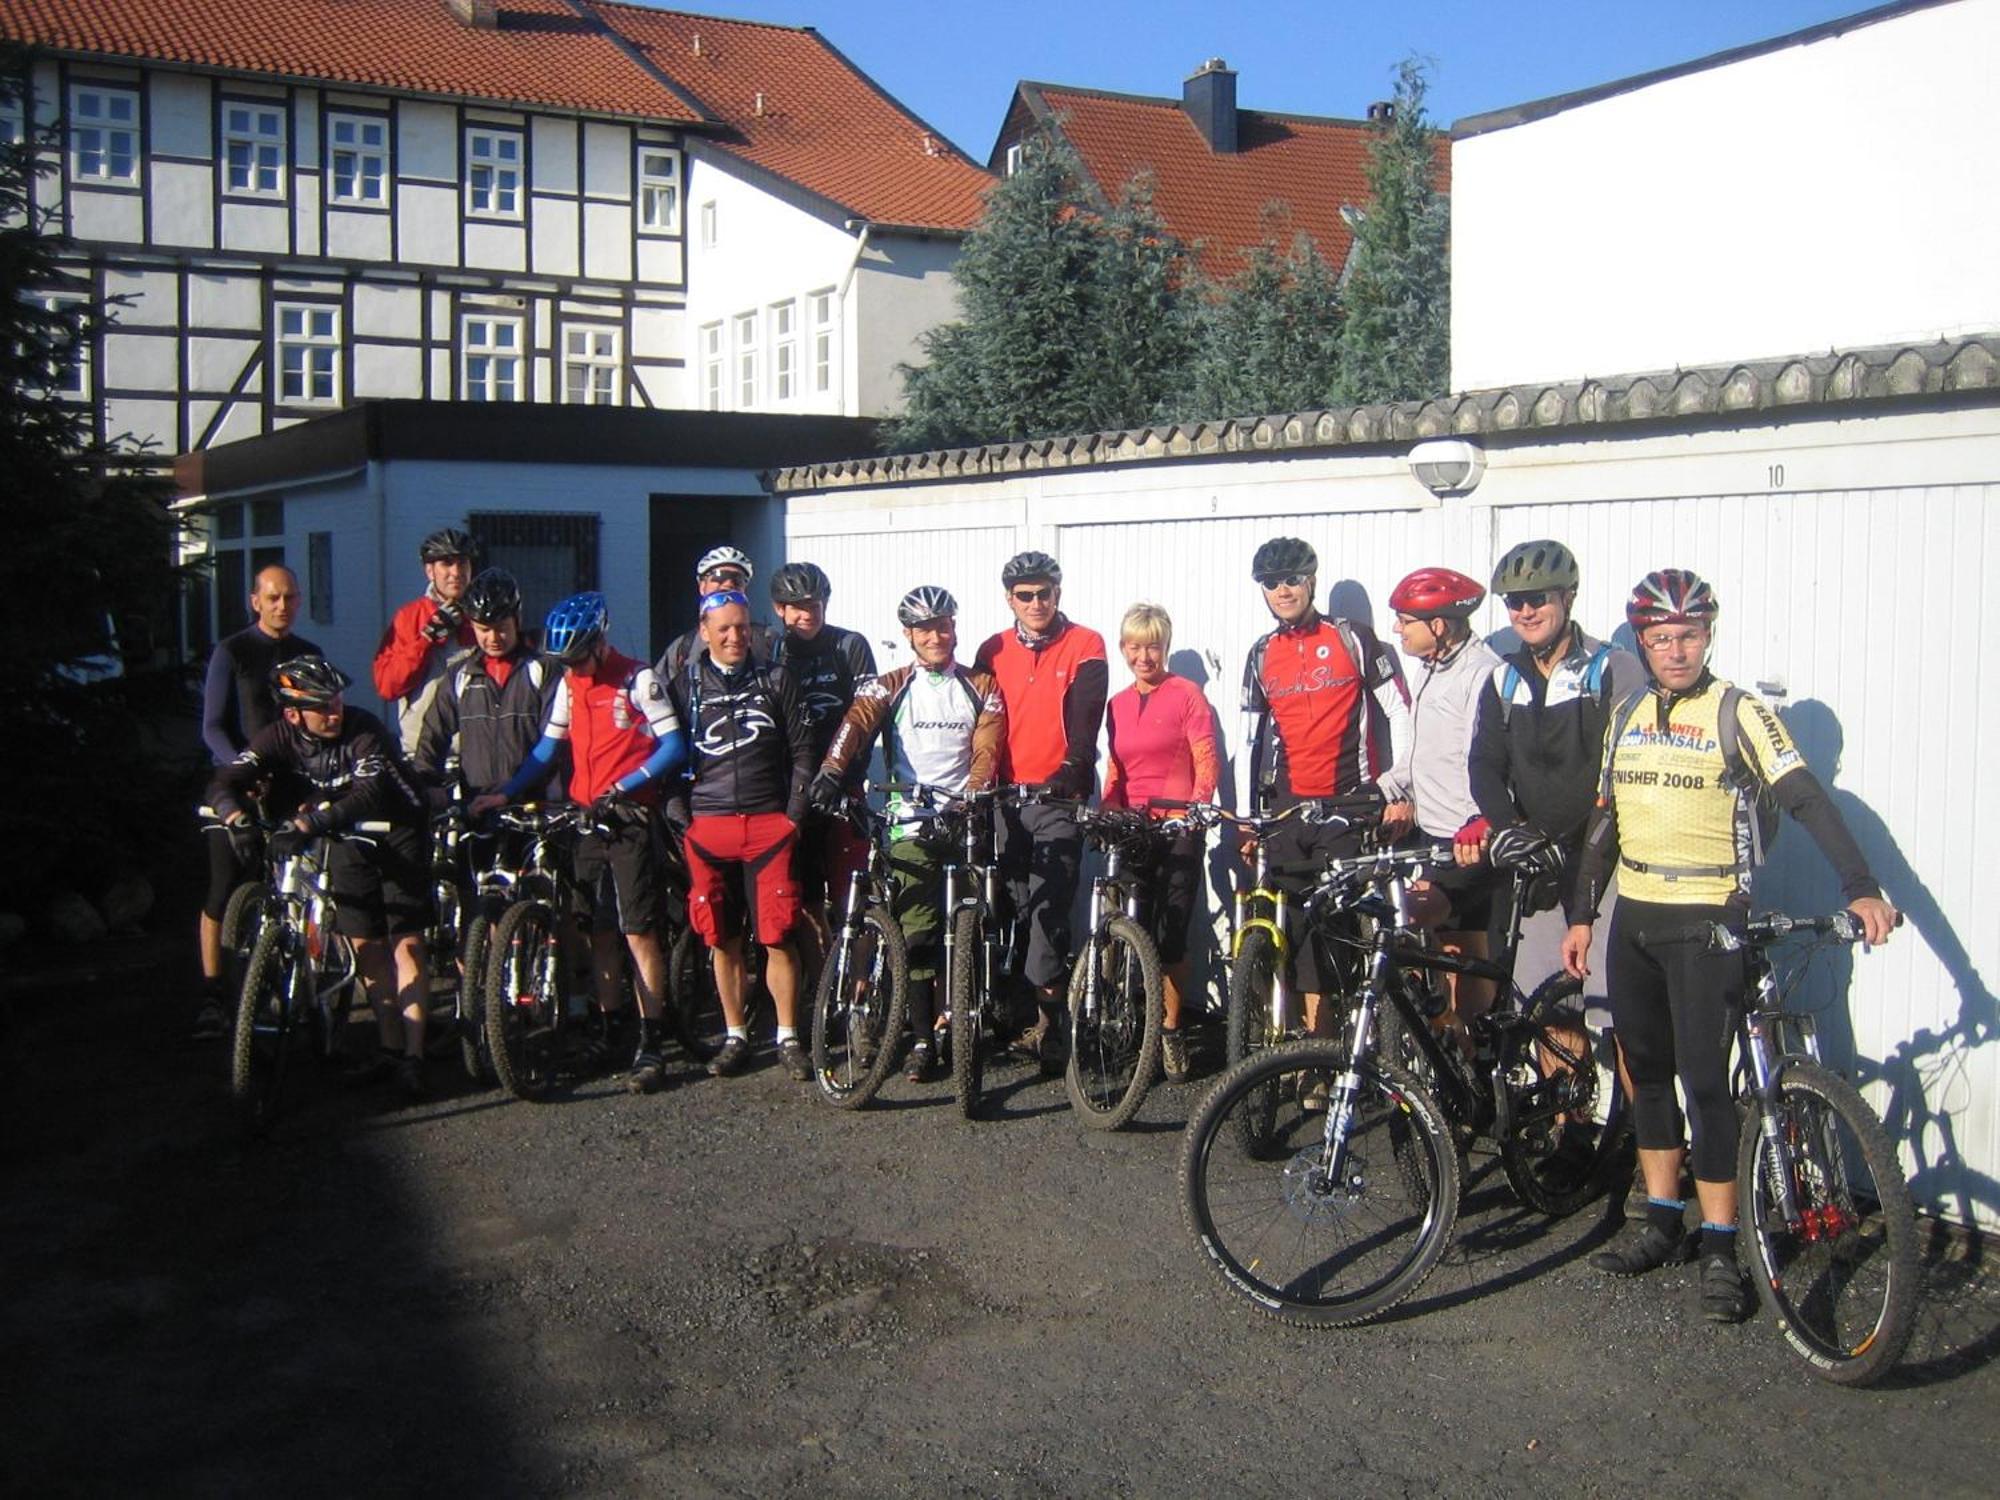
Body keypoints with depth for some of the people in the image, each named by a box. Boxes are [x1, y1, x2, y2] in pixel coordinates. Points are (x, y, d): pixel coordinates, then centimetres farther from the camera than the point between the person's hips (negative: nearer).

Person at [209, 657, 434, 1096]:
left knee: (405, 943, -10)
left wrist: (315, 820, -52)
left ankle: (414, 1054, -10)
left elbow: (369, 793, -38)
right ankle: (388, 1047, 14)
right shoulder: (279, 738, -13)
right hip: (346, 842, 5)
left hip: (395, 832, -5)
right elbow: (226, 781, -22)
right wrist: (232, 809, -45)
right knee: (366, 944, 5)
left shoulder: (364, 730, -25)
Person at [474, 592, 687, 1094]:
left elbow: (673, 747, -10)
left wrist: (625, 785, -20)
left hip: (631, 819, -6)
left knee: (639, 933, -7)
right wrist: (503, 793, 3)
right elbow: (547, 749, 14)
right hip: (586, 820, 6)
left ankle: (650, 1047, -4)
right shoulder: (568, 685, 11)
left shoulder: (638, 679, -8)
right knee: (600, 932, 9)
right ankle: (610, 1031, 19)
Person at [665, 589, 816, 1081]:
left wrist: (794, 815, 0)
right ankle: (735, 1036, 16)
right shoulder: (684, 686, 9)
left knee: (778, 938, -5)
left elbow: (801, 751, 8)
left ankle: (788, 1037, 4)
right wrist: (679, 820, 3)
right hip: (707, 825, 1)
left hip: (769, 823, -1)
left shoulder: (775, 680, 8)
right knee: (722, 941, 5)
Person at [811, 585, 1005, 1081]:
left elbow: (987, 752, 0)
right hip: (910, 824, -1)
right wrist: (832, 773, -28)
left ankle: (953, 1009, 17)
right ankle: (923, 1039, 1)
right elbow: (856, 724, -9)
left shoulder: (982, 688, 11)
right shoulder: (889, 687, 9)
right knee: (919, 932, -4)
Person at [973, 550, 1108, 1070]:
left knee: (1049, 910, -8)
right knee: (1006, 908, 6)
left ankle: (1048, 1023, -4)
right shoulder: (994, 651, 12)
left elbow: (1085, 719, -8)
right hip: (1003, 797, 4)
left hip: (1057, 797, -4)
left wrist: (1069, 772, -21)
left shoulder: (1084, 646, 1)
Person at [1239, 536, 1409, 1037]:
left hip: (1346, 807, -4)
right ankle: (1316, 1030, 8)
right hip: (1285, 808, 4)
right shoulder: (1261, 655, 12)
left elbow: (1399, 714, 1)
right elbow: (1250, 739, 15)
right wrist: (1246, 817, 12)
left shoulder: (1353, 639, 0)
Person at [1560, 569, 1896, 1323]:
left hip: (1706, 920, -6)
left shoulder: (1737, 712, -7)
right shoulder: (1627, 714, 11)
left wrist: (1861, 889, -26)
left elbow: (1806, 800, -15)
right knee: (1647, 1073, 11)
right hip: (1633, 918, 6)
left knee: (1705, 1079, -8)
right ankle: (1662, 1224, 23)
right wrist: (1581, 915, 15)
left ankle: (1719, 1247, 1)